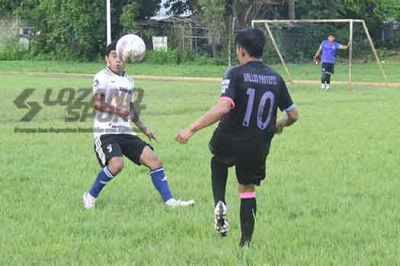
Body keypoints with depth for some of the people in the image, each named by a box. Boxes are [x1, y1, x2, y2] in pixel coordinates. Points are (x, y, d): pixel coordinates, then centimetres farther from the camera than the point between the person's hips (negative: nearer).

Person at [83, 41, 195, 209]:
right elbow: (97, 103, -20)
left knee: (154, 160, -2)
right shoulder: (102, 77, -6)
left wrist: (143, 128, 26)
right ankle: (90, 196, -7)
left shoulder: (129, 81, 18)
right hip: (106, 132, -7)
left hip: (126, 132, 7)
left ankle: (169, 201, 2)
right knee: (116, 164, -29)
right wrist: (116, 110, -37)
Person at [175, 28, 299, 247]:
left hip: (229, 143, -3)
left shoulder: (235, 74, -13)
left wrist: (191, 129, -25)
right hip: (258, 149, 3)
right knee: (247, 189, 22)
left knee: (218, 159, 32)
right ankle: (246, 242, 15)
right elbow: (293, 115, 9)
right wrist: (279, 125, 32)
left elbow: (222, 108, -27)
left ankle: (220, 203, 11)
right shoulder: (276, 79, 2)